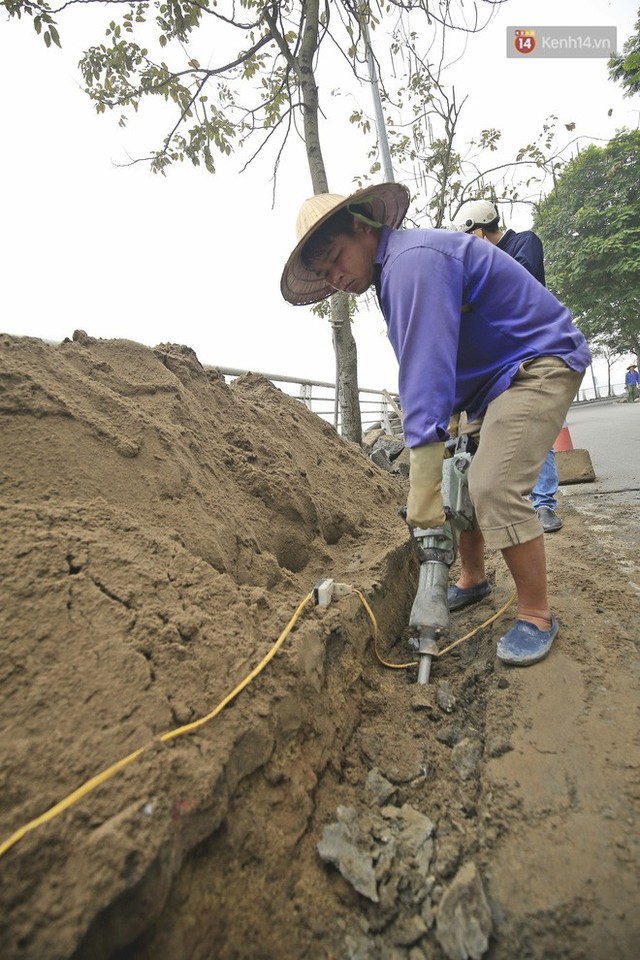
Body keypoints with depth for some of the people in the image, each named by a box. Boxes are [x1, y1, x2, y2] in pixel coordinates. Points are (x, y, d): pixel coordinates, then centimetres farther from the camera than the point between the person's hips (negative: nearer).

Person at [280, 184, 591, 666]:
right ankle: (473, 580, 22)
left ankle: (537, 616, -4)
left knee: (495, 488, -21)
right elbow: (423, 369, 4)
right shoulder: (395, 273, 8)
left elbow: (427, 371, -36)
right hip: (491, 377, 9)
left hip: (541, 363, -9)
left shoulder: (412, 260, -23)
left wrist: (424, 493, -40)